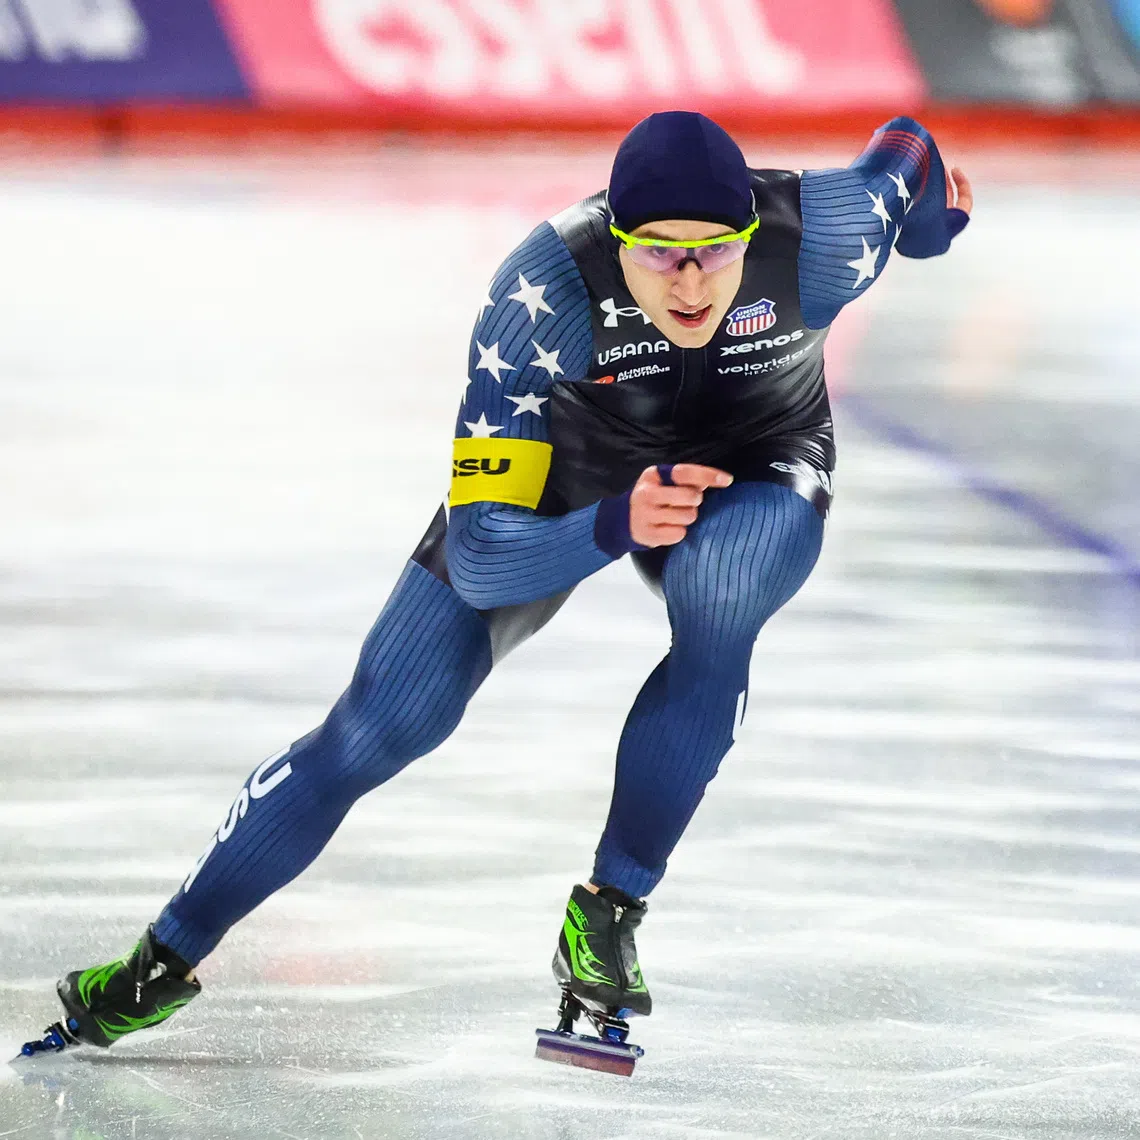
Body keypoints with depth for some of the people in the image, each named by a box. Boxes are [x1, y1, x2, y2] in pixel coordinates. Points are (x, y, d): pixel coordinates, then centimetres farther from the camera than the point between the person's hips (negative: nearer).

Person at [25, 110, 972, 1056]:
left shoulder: (821, 239, -35)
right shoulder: (545, 292, -38)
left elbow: (903, 151, -8)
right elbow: (484, 556, -38)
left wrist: (934, 211, 14)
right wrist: (616, 525, -56)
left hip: (754, 470, 1)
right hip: (562, 467, -1)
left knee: (722, 569, -36)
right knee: (384, 724, -7)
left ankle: (608, 912, -22)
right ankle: (170, 956, 12)